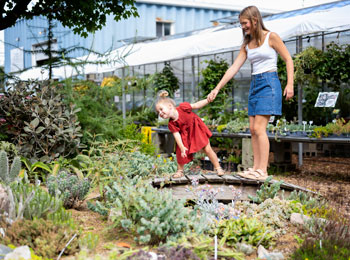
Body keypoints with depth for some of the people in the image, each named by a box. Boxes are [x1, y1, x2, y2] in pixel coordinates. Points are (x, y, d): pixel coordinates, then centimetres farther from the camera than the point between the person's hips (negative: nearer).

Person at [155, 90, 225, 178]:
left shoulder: (182, 107, -29)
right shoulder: (171, 124, -21)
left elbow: (196, 105, -19)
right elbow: (176, 135, -23)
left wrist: (208, 100, -25)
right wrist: (182, 147, -33)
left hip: (197, 129, -2)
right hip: (185, 136, 2)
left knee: (208, 149, 1)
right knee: (181, 153, -4)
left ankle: (218, 168, 13)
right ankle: (180, 170, 18)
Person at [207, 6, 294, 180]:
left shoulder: (271, 37, -3)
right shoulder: (247, 45, 14)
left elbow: (288, 60, -1)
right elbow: (233, 68, 10)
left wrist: (290, 84, -11)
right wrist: (217, 88, 4)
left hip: (268, 84, -7)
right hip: (254, 85, 7)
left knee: (259, 128, -13)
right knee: (253, 130, 2)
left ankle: (263, 170, -11)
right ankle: (256, 168, 6)